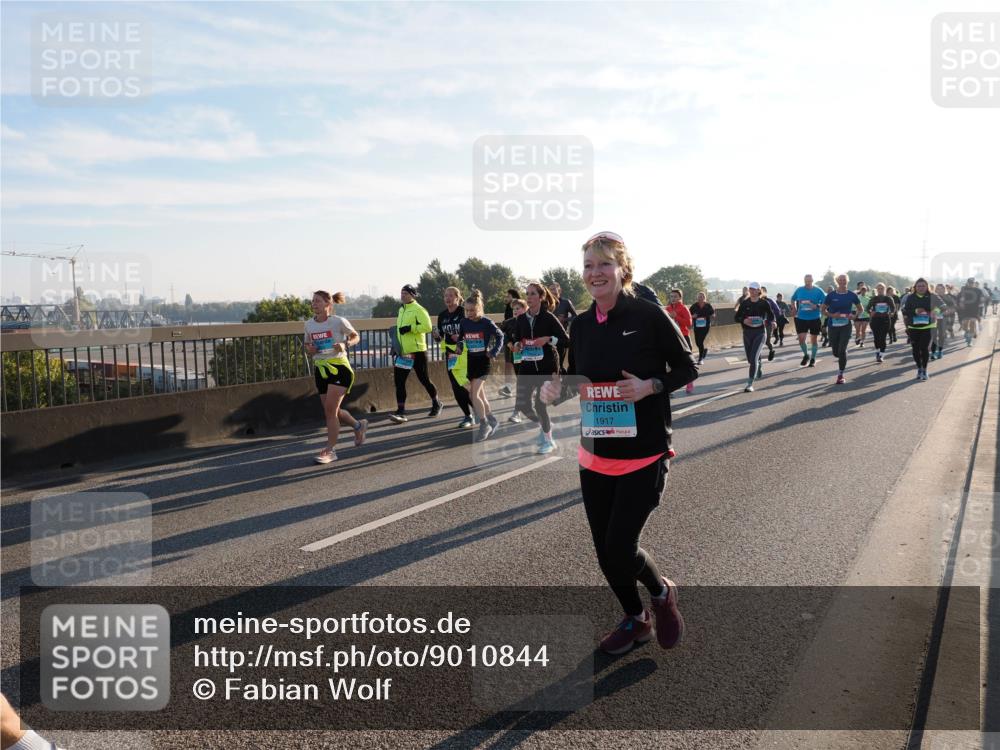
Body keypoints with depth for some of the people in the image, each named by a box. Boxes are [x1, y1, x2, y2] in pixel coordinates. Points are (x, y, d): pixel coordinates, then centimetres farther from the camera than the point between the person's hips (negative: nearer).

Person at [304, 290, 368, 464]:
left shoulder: (339, 321, -8)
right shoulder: (309, 324, 5)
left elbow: (356, 336, 4)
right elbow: (306, 343, 19)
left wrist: (345, 344, -16)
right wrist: (309, 349, -4)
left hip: (338, 368, -6)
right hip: (320, 370, 6)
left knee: (330, 410, -12)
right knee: (331, 411, 9)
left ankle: (330, 450, -3)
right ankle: (359, 425, 37)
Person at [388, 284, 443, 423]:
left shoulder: (418, 310, -11)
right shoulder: (401, 310, 16)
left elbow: (427, 327, -23)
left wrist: (410, 328, -26)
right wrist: (396, 346, 24)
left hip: (417, 351, -8)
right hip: (403, 352, 8)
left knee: (424, 380, 4)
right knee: (399, 382, -2)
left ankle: (436, 404, 26)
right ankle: (401, 412, -2)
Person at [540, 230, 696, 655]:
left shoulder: (648, 316, -11)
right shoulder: (581, 325, 3)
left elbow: (687, 369, -3)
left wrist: (650, 386, -21)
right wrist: (556, 390, -8)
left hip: (643, 456, -5)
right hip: (595, 456, 5)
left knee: (619, 548, -7)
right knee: (605, 551, 12)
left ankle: (662, 593, 28)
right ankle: (635, 620, 39)